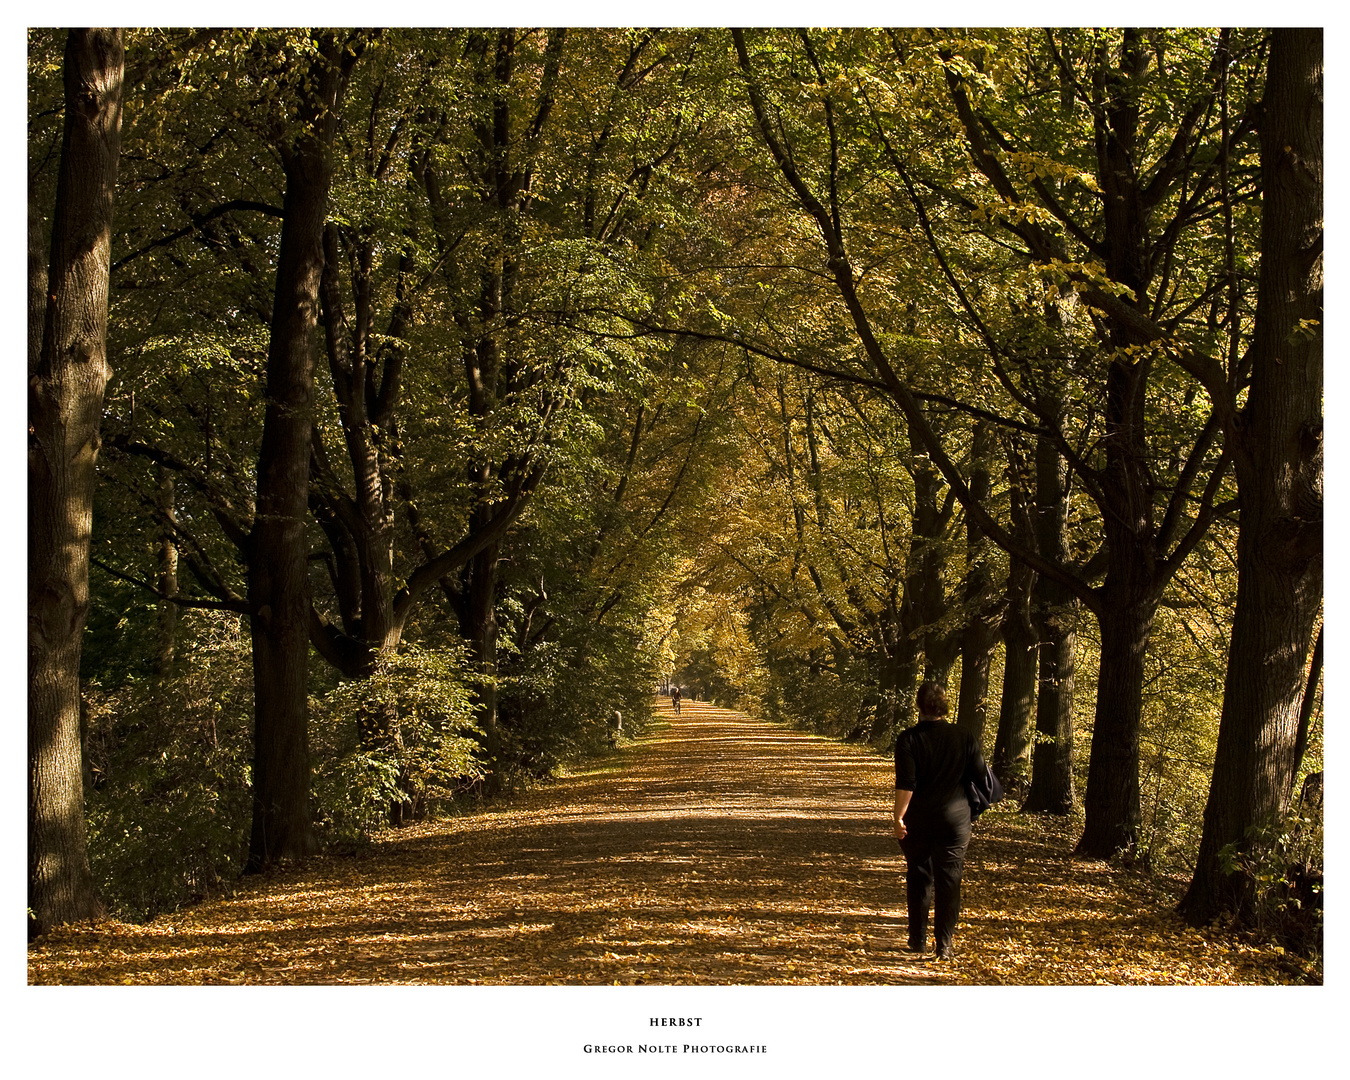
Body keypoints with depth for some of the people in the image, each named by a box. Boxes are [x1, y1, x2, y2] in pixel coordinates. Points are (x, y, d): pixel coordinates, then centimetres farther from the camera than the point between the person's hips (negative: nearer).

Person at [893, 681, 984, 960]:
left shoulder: (909, 739, -10)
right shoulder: (964, 738, -2)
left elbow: (905, 783, -16)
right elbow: (979, 776, 4)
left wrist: (898, 817, -12)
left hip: (918, 821, -1)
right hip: (954, 820, 1)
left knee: (918, 878, 14)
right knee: (949, 882, 3)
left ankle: (917, 939, 20)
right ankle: (943, 945, -1)